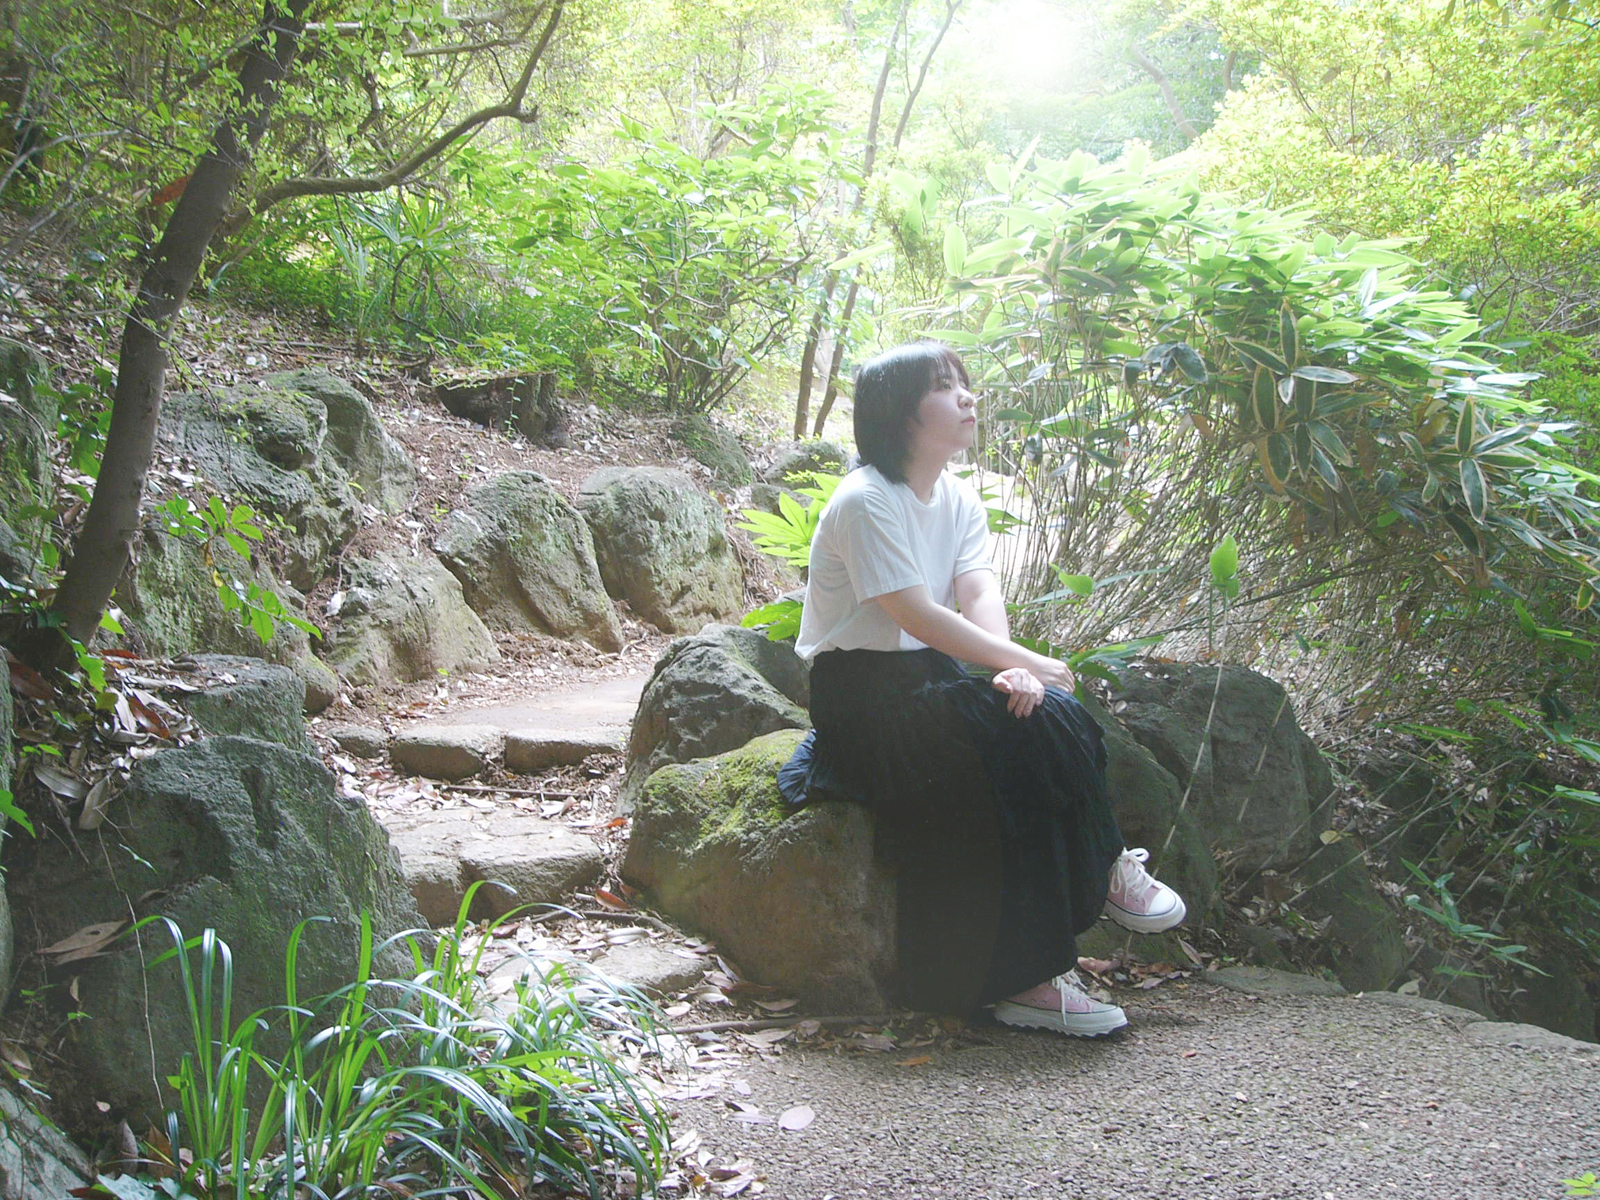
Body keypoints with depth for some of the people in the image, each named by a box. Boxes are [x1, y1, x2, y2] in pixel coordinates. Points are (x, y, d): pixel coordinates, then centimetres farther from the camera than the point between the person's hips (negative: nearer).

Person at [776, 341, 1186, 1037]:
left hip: (930, 678, 8)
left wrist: (1012, 671, -24)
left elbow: (982, 595, -4)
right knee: (1015, 744, -27)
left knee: (1051, 715, -18)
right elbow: (917, 616, -22)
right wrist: (1029, 663, -20)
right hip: (861, 692, -7)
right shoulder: (865, 501, -15)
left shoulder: (958, 498, 11)